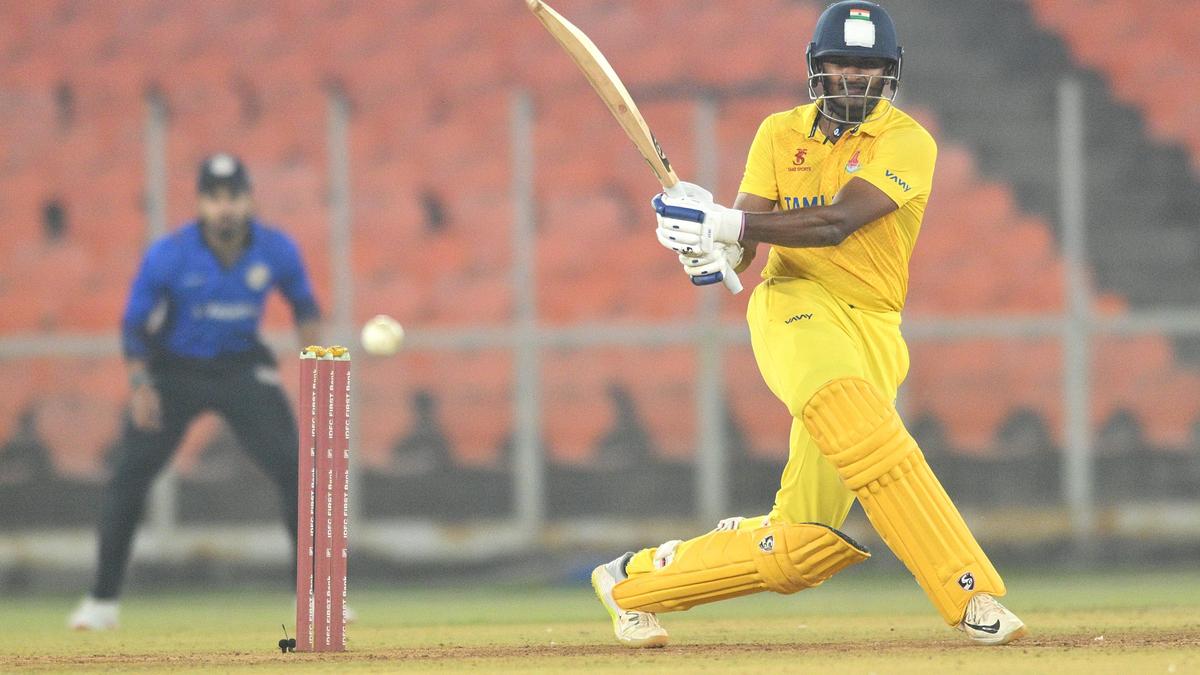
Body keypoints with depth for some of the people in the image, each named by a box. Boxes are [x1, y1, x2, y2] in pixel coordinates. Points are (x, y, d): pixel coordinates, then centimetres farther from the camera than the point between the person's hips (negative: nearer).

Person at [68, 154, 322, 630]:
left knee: (293, 466, -11)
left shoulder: (277, 250, -13)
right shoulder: (168, 256, -20)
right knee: (130, 474, -9)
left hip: (243, 368, 1)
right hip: (173, 369, -1)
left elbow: (304, 304, 5)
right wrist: (140, 385, -19)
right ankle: (103, 600, 2)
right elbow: (134, 323, -9)